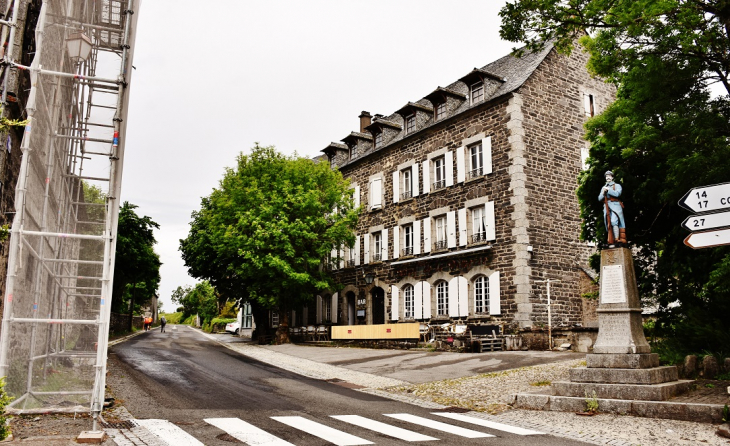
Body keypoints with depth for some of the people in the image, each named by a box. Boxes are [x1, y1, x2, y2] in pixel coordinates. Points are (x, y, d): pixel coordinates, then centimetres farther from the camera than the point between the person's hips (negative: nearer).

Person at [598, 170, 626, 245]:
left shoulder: (617, 185, 11)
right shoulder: (603, 188, 25)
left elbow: (617, 194, -9)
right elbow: (599, 198, 16)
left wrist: (608, 190, -7)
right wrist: (603, 193, -2)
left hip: (615, 206, -5)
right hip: (606, 207, 5)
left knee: (614, 222, -23)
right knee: (609, 223, -2)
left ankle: (617, 239, -26)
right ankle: (611, 241, -4)